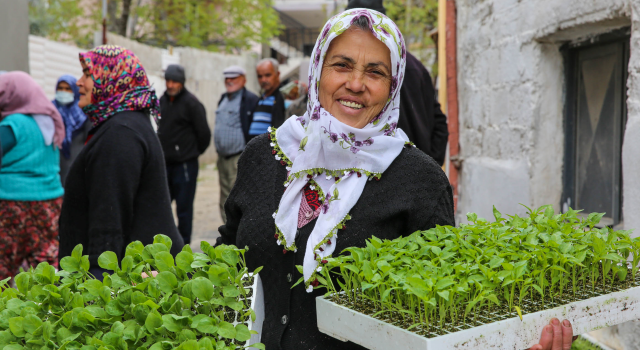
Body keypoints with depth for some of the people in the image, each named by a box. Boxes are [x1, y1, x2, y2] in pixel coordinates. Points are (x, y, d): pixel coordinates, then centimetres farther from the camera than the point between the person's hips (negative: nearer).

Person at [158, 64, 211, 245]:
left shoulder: (191, 103, -11)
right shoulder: (163, 101, 11)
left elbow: (204, 134, -8)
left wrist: (193, 152, 4)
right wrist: (163, 151, 15)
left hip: (185, 165, -7)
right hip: (165, 163, 7)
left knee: (184, 208, -1)